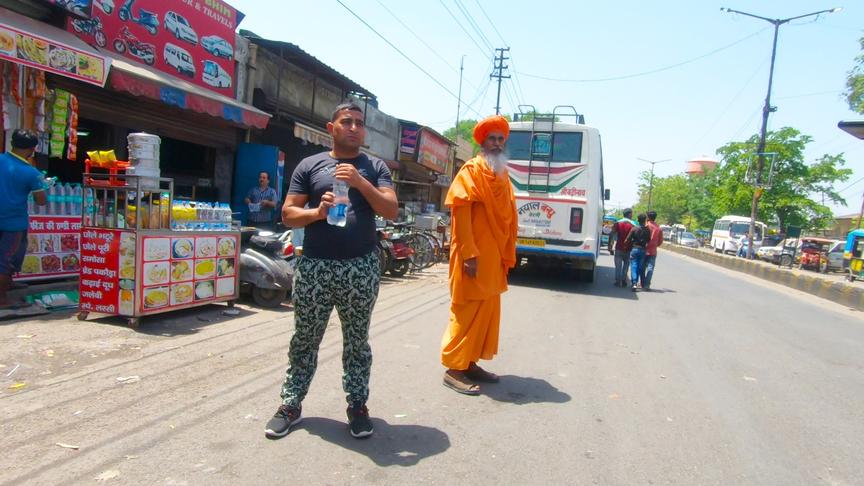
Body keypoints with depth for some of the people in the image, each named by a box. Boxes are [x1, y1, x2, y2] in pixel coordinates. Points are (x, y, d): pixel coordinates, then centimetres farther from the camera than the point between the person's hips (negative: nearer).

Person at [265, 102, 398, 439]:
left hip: (361, 268, 0)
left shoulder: (375, 167, 8)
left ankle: (357, 404, 23)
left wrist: (361, 182, -15)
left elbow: (391, 211, -4)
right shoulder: (310, 165, 7)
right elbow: (288, 213, 5)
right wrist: (317, 212, -14)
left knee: (357, 341, 10)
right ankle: (291, 403, 23)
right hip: (315, 267, 0)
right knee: (304, 340, 10)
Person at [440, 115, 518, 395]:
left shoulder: (502, 176, 18)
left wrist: (506, 256, 14)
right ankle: (454, 369, 5)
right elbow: (460, 211, -16)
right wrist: (469, 253, -23)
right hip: (473, 255, -9)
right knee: (468, 311, -5)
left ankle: (469, 362, 24)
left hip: (493, 257, 9)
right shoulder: (472, 170, -7)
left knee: (488, 311, 13)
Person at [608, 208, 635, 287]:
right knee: (626, 265, 12)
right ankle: (623, 281, 10)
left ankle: (618, 281, 4)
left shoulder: (617, 223, 0)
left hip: (619, 248, 1)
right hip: (628, 249, -1)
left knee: (618, 266, 6)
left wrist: (610, 246, 2)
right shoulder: (633, 224, -4)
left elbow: (612, 235, -3)